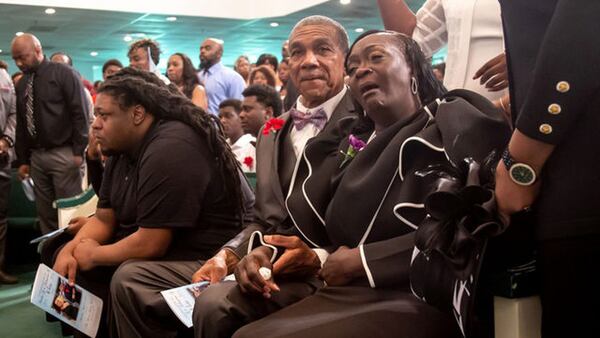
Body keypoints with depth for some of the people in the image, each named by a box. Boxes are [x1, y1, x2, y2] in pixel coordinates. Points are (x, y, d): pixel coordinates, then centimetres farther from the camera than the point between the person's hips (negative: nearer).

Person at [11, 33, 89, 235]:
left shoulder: (63, 74, -5)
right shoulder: (22, 85, 13)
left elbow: (80, 114, -10)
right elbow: (21, 124, 17)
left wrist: (78, 151, -14)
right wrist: (23, 160, 13)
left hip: (63, 154, -6)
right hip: (36, 156, 6)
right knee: (45, 212, 11)